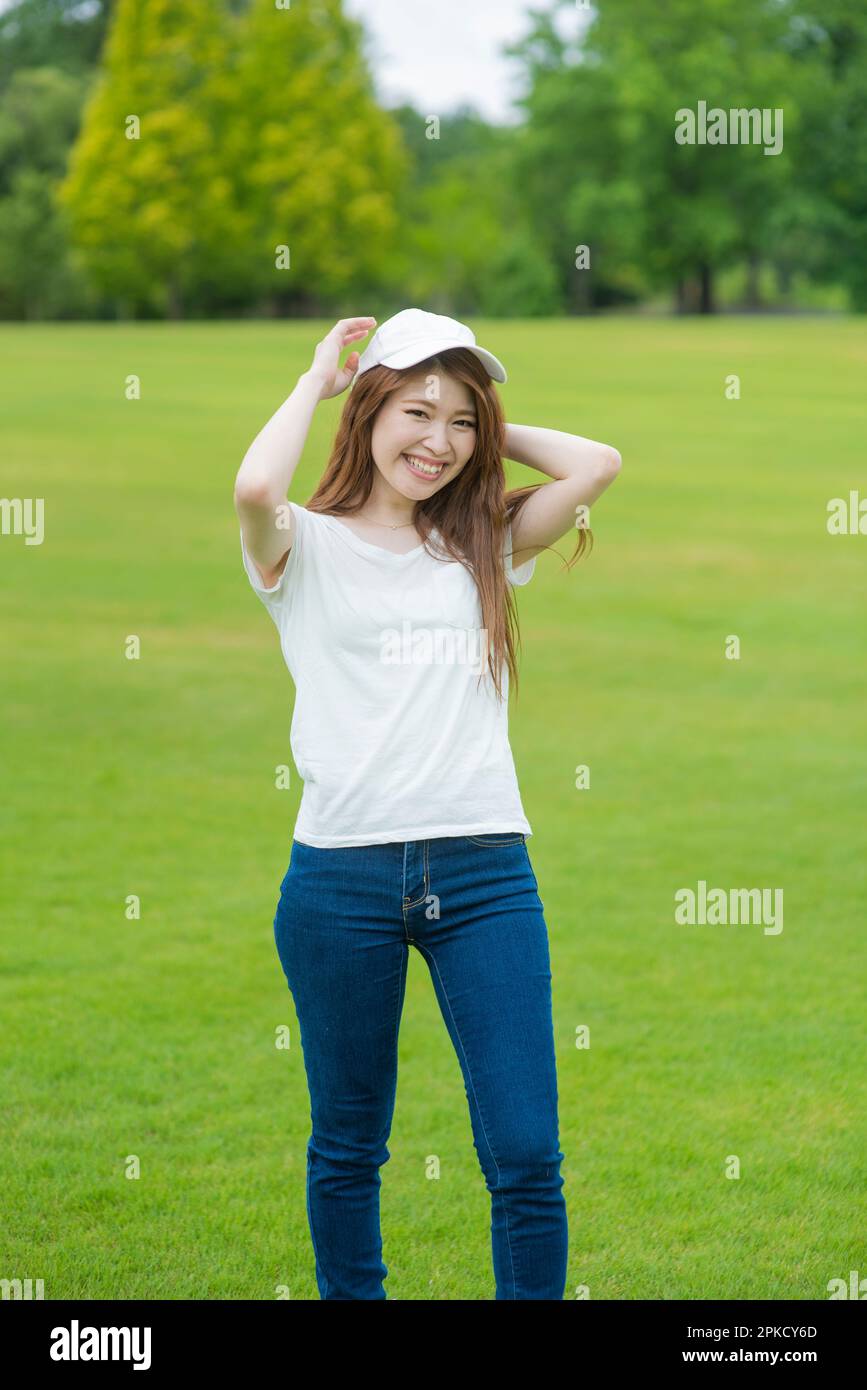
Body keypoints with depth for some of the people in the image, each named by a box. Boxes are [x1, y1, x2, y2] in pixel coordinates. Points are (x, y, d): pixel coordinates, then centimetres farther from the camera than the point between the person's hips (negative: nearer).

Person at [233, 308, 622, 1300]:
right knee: (349, 1145, 11)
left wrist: (485, 428, 11)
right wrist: (315, 380, -3)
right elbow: (255, 489, -19)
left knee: (527, 1159, -3)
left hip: (483, 872, 2)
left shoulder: (484, 544, 13)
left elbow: (598, 463, 0)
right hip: (342, 872, -2)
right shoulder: (309, 548, 4)